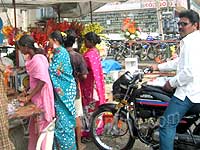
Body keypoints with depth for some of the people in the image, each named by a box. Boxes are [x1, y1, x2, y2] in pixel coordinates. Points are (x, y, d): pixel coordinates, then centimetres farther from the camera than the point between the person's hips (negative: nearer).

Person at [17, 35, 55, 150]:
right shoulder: (32, 58, 8)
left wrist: (28, 97, -21)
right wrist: (28, 93, 15)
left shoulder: (37, 59, -20)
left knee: (42, 128, 2)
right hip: (36, 97, 9)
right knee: (34, 127, 19)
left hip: (42, 98, -9)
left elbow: (42, 81, -24)